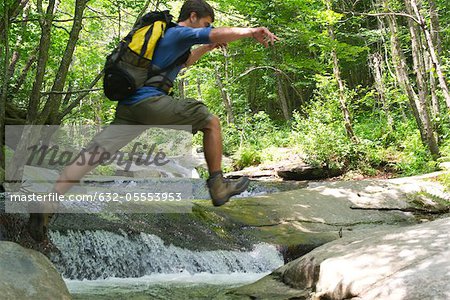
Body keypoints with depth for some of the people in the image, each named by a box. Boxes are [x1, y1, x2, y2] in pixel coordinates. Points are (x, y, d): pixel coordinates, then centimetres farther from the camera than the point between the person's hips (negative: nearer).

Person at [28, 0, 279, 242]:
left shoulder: (166, 34, 30)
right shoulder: (180, 33, 2)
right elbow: (222, 34, -11)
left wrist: (208, 47, 42)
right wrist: (254, 32, 3)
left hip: (128, 105, 9)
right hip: (150, 100, -9)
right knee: (212, 122, 5)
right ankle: (218, 187, 6)